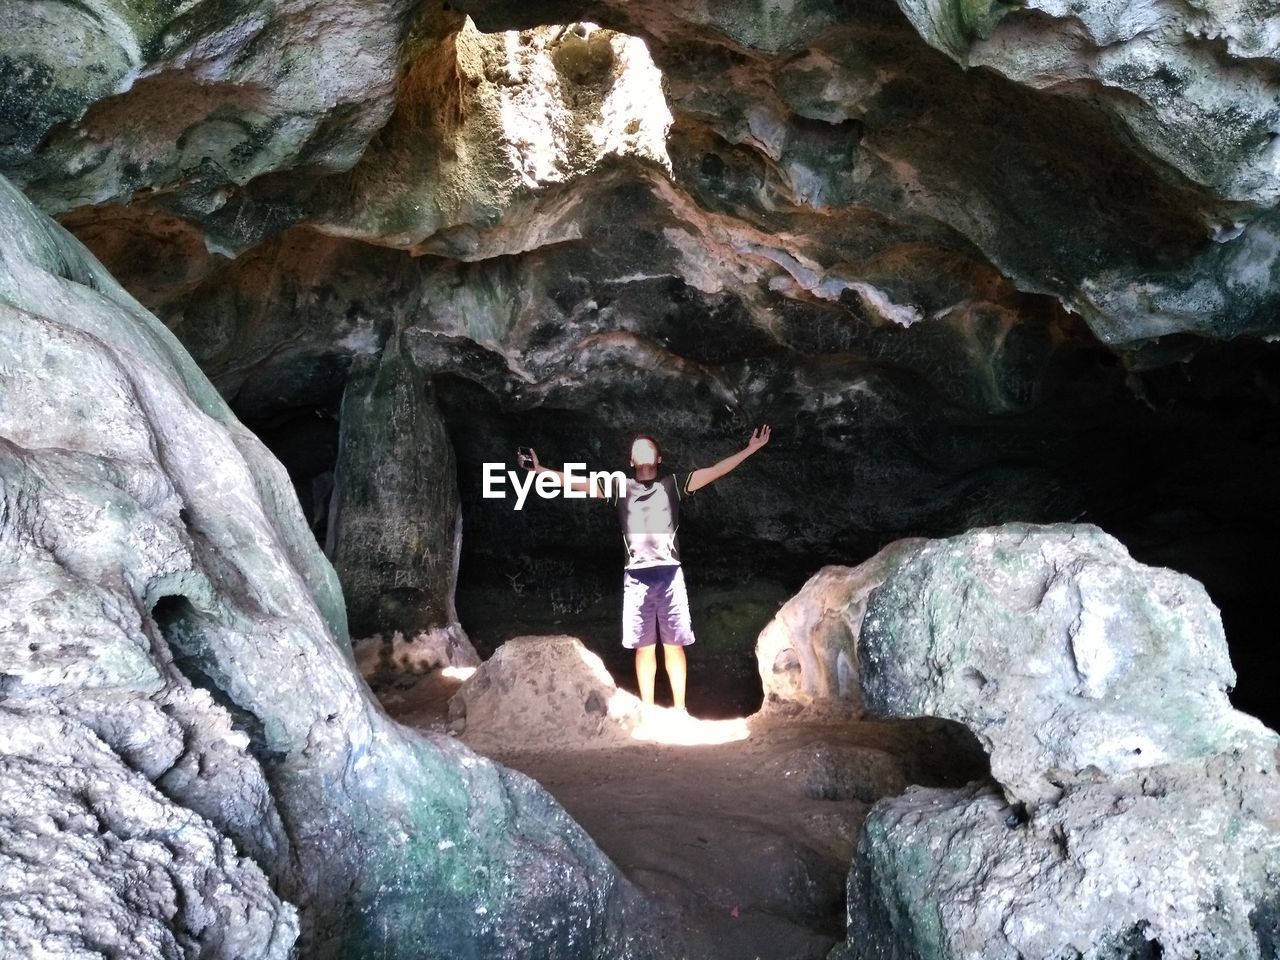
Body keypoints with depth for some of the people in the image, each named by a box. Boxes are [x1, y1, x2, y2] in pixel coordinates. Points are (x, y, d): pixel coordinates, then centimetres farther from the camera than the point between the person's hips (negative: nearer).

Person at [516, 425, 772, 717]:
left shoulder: (673, 484, 12)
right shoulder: (620, 487, 15)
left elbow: (715, 471, 7)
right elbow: (578, 482, 12)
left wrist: (750, 449, 1)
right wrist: (540, 470, 6)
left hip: (669, 575, -1)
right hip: (636, 578, 1)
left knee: (673, 645, 2)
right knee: (644, 647, 5)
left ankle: (679, 709, 9)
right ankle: (647, 710, 13)